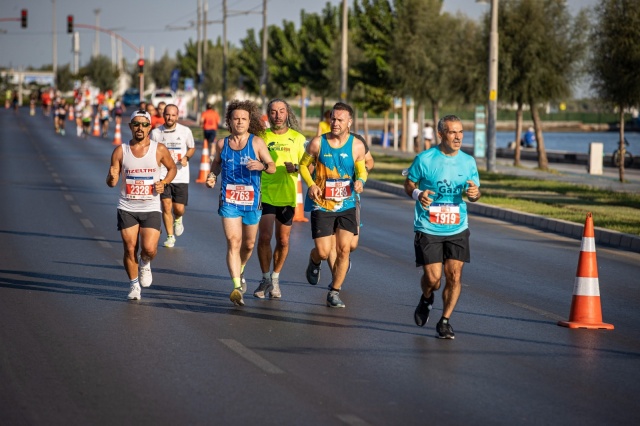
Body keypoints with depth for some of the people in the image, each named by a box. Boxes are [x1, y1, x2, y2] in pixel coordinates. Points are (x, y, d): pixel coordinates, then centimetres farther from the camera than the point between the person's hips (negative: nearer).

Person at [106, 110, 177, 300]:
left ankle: (145, 264, 22)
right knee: (130, 249, 0)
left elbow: (172, 168, 14)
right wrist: (112, 177, -25)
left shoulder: (159, 150, -3)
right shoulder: (120, 151, -2)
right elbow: (111, 183, -1)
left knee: (149, 249, -13)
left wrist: (164, 183, -5)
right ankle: (134, 285, 20)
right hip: (127, 208, 1)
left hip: (151, 208, -1)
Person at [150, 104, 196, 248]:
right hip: (163, 175, 0)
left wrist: (186, 157, -6)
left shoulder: (185, 131, 0)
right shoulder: (156, 133, 0)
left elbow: (192, 148, 13)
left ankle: (178, 219, 36)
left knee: (179, 209, -1)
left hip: (181, 176, 0)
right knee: (166, 207, -6)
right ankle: (170, 237, 9)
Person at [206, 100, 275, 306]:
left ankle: (239, 272, 45)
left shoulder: (257, 142, -2)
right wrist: (212, 175, 4)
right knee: (233, 242, -15)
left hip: (252, 201, 0)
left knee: (248, 244, 14)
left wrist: (262, 166, -26)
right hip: (229, 201, 0)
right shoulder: (222, 143, 4)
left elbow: (272, 167, -5)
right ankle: (237, 286, -22)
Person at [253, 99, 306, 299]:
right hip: (265, 194, -1)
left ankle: (275, 278, 23)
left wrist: (295, 168, -14)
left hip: (287, 195, 1)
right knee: (264, 237, -11)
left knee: (283, 241, 6)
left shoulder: (298, 138, 4)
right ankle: (265, 279, 6)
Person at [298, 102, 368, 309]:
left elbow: (362, 170, 10)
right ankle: (314, 261, 33)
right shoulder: (317, 143, -7)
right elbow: (303, 165, 7)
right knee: (323, 252, -5)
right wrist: (311, 184, -10)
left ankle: (334, 292, 7)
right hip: (322, 205, -1)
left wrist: (360, 181, -13)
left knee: (344, 248, -7)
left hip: (347, 206, 1)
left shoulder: (357, 146, -4)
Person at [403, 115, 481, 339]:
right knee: (433, 278, -7)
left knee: (454, 276, -5)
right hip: (428, 228, -3)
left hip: (457, 229, 3)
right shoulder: (424, 159, -7)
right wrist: (417, 194, -17)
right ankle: (426, 300, 29)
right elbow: (409, 184, 5)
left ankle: (445, 321, 12)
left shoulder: (468, 161, 4)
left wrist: (474, 193, -12)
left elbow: (474, 194, 13)